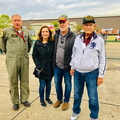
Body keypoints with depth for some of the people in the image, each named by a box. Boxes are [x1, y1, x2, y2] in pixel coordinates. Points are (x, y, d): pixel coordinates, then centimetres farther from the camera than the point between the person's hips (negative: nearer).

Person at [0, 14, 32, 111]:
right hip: (12, 60, -3)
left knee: (25, 81, 10)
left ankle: (24, 99, 27)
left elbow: (30, 42, 26)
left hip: (24, 60, 3)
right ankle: (15, 102, 22)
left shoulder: (26, 32, 12)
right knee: (13, 82, 6)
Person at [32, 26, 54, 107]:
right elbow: (34, 55, -2)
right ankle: (42, 99, 31)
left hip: (50, 68, 2)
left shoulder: (52, 43, -2)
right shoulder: (37, 43, -4)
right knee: (42, 85, 8)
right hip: (42, 69, -1)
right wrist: (38, 66, -9)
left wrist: (53, 65, -6)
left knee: (49, 84, 15)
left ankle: (48, 98, 38)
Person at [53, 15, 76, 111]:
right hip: (57, 66, 5)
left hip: (67, 66, -4)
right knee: (57, 83, 17)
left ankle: (66, 101, 36)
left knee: (68, 84, 14)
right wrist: (53, 62, 10)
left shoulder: (73, 36, -13)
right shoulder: (56, 35, 3)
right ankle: (59, 99, 41)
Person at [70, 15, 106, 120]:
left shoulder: (99, 40, -8)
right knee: (77, 94, 18)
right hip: (78, 72, 3)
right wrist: (72, 66, 13)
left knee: (93, 97, 9)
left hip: (92, 73, -3)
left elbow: (102, 59, -5)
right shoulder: (78, 38, 1)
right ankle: (76, 111, 42)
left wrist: (101, 75, -5)